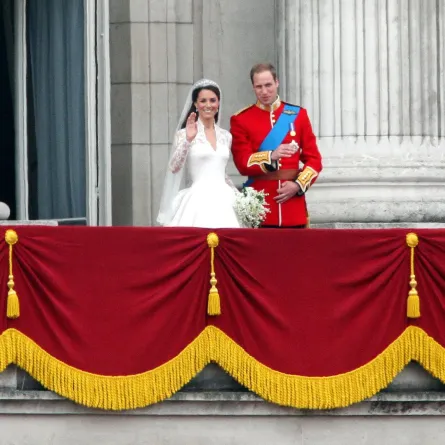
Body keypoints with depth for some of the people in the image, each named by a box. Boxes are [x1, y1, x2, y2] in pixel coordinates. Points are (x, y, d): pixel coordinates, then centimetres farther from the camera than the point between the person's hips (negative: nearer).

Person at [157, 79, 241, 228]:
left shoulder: (226, 136, 15)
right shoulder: (185, 134, 2)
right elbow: (174, 168, -11)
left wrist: (240, 197, 17)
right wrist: (188, 140, -21)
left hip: (223, 201, 4)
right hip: (199, 201, -4)